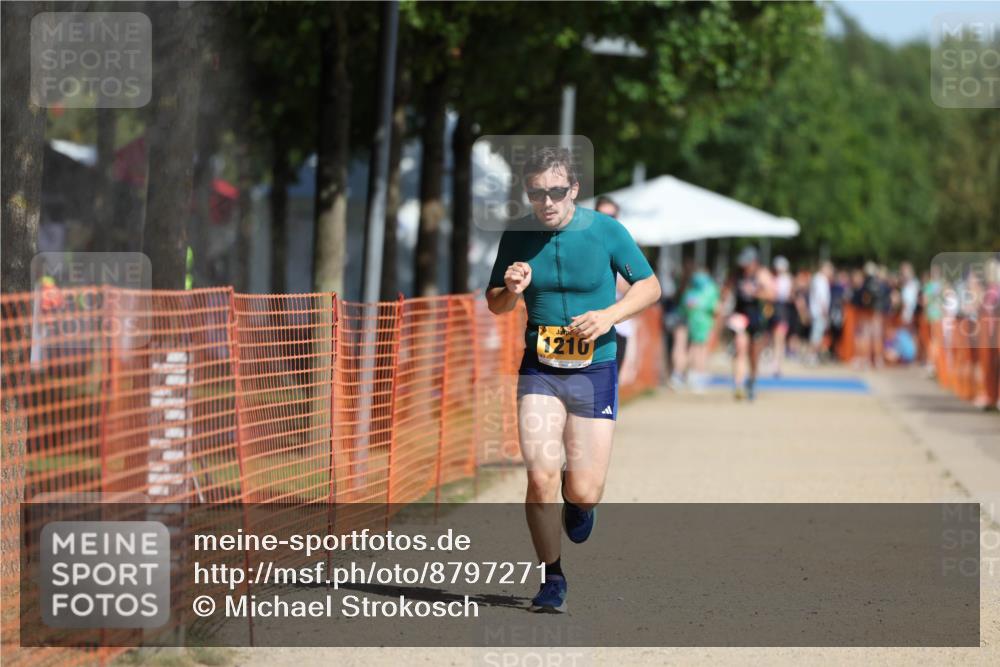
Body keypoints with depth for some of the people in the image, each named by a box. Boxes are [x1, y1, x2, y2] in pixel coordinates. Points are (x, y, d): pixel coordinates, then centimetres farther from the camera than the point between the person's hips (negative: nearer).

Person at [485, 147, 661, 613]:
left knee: (583, 493, -4)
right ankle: (552, 579, 4)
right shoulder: (517, 235, -1)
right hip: (539, 369, 1)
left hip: (594, 371, -1)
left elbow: (650, 286, 4)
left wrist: (610, 314, -13)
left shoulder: (605, 230, -7)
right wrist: (511, 290, -13)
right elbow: (494, 305, 10)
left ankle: (580, 502, 36)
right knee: (541, 477, -14)